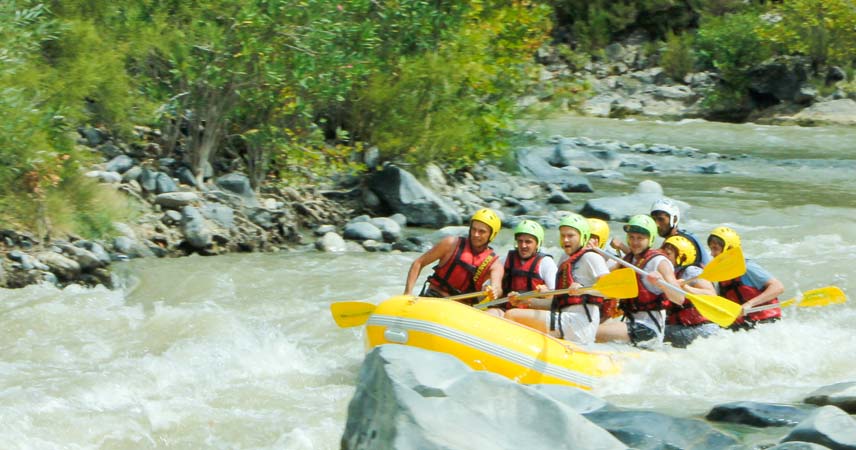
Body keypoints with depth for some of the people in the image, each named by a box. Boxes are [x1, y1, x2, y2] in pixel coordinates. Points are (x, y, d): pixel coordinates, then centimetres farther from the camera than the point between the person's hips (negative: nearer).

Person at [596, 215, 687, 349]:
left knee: (596, 333, -25)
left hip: (650, 327, -9)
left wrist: (661, 283, -36)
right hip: (631, 322, 9)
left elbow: (680, 299, -18)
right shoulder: (627, 259, 16)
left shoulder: (659, 262, -8)